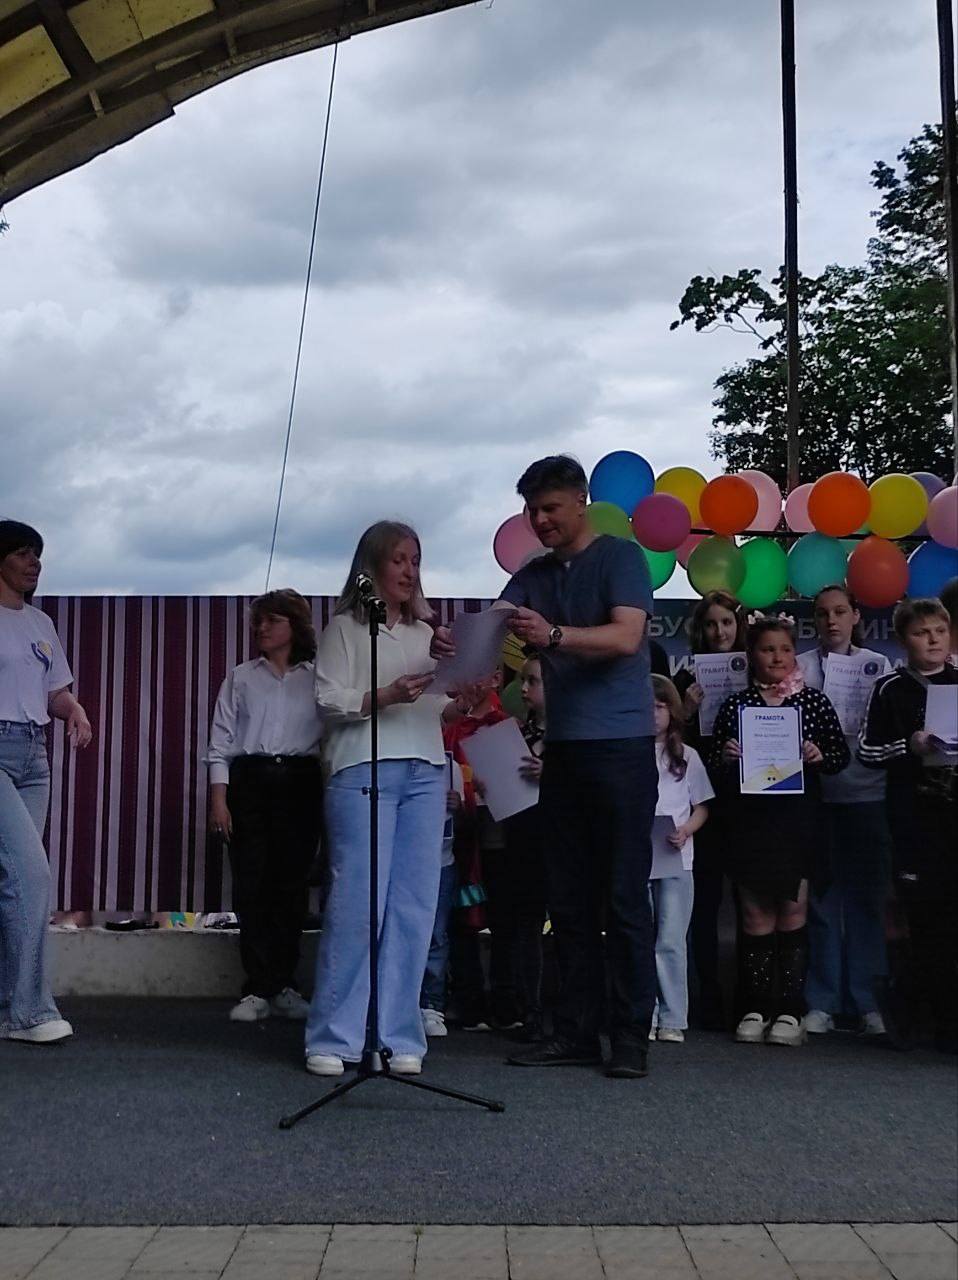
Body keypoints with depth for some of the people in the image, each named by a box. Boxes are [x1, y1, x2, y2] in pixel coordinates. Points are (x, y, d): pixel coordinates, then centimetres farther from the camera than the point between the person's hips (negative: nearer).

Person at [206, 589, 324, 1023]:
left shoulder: (317, 678, 9)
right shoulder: (241, 677, 11)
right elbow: (221, 739, 7)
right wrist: (218, 797, -2)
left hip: (300, 783, 0)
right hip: (249, 780, 1)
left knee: (291, 885, 0)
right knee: (251, 885, -4)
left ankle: (283, 985, 10)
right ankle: (259, 989, 1)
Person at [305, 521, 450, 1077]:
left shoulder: (425, 632, 22)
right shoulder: (345, 628, 8)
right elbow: (331, 699, -2)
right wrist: (386, 696, -16)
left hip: (426, 773, 5)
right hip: (364, 770, -5)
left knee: (414, 906, 0)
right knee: (357, 903, -9)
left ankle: (398, 1037, 6)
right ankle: (334, 1038, -1)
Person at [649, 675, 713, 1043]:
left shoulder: (686, 756, 7)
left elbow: (701, 807, 9)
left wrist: (685, 831, -10)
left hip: (676, 860, 0)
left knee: (671, 941, 0)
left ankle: (673, 1019, 6)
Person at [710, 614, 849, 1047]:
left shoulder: (814, 702, 3)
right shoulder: (734, 705, 5)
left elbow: (841, 756, 6)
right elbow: (714, 764, 8)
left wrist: (820, 756, -15)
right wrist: (725, 756, -14)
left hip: (798, 821, 0)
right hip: (749, 821, 1)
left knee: (792, 913, 2)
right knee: (755, 916, 4)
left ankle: (790, 1011, 9)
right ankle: (756, 1008, 13)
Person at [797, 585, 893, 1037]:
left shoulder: (878, 665, 10)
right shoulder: (801, 667, 7)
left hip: (868, 793, 1)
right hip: (818, 793, -1)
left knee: (867, 897, 3)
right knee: (821, 897, 1)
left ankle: (867, 1003, 10)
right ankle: (822, 1002, 8)